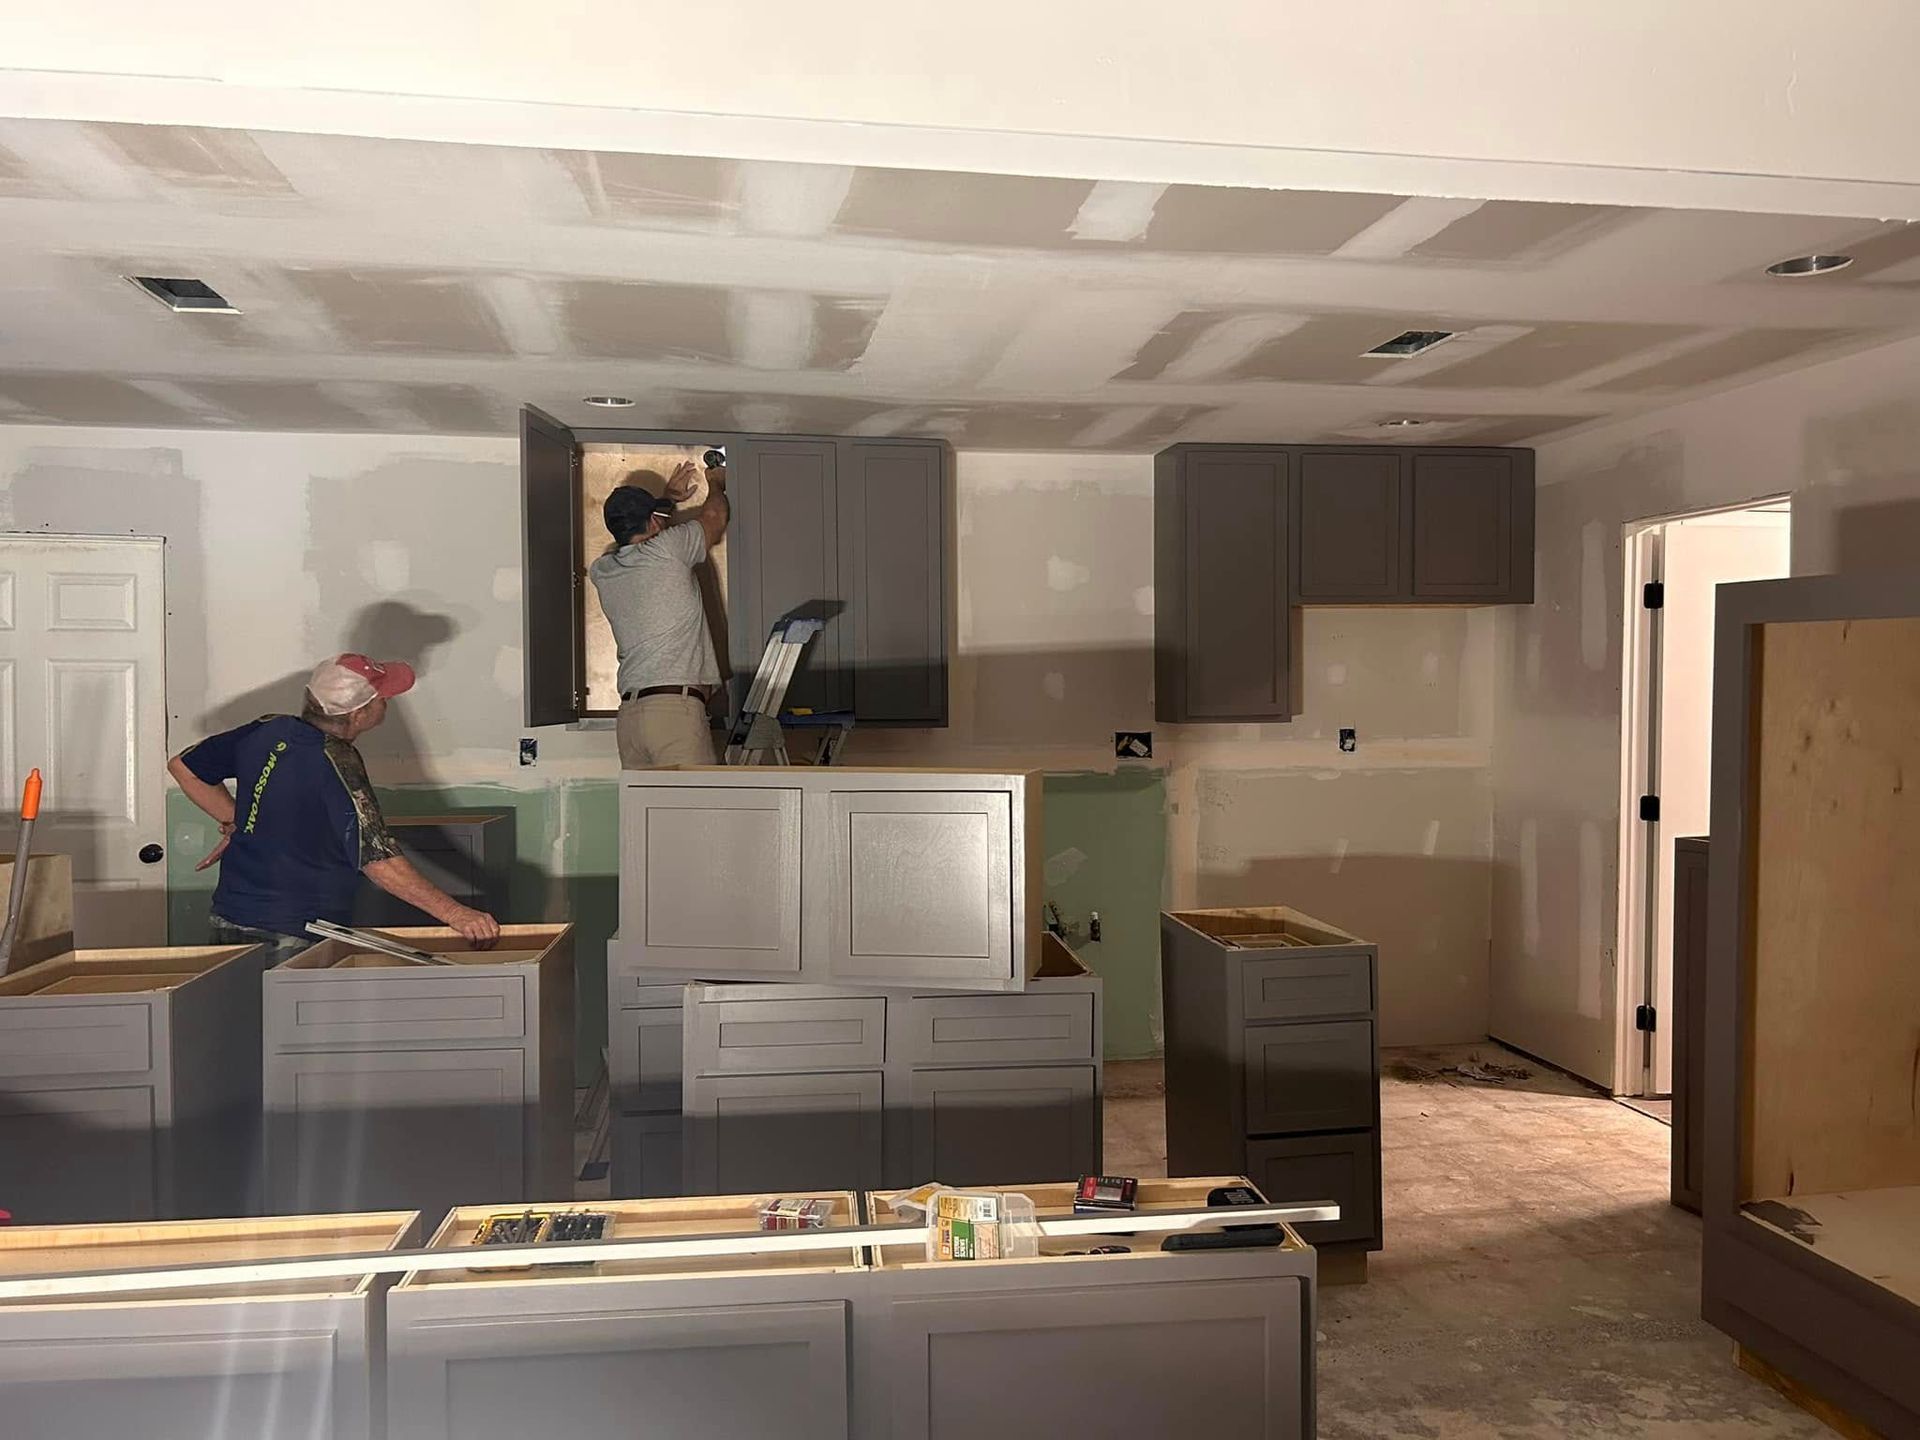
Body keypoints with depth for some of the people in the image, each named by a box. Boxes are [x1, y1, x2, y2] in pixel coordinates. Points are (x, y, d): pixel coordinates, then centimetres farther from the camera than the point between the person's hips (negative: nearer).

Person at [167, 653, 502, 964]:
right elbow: (378, 862, -27)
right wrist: (454, 912, -28)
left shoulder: (267, 731, 1)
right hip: (297, 940, -8)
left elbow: (182, 765, 17)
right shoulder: (339, 766, -22)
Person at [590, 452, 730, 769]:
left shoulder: (602, 572, 16)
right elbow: (714, 516, 17)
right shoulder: (667, 550, -2)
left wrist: (668, 500, 48)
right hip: (676, 707, -7)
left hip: (629, 713, 7)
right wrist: (716, 484, 37)